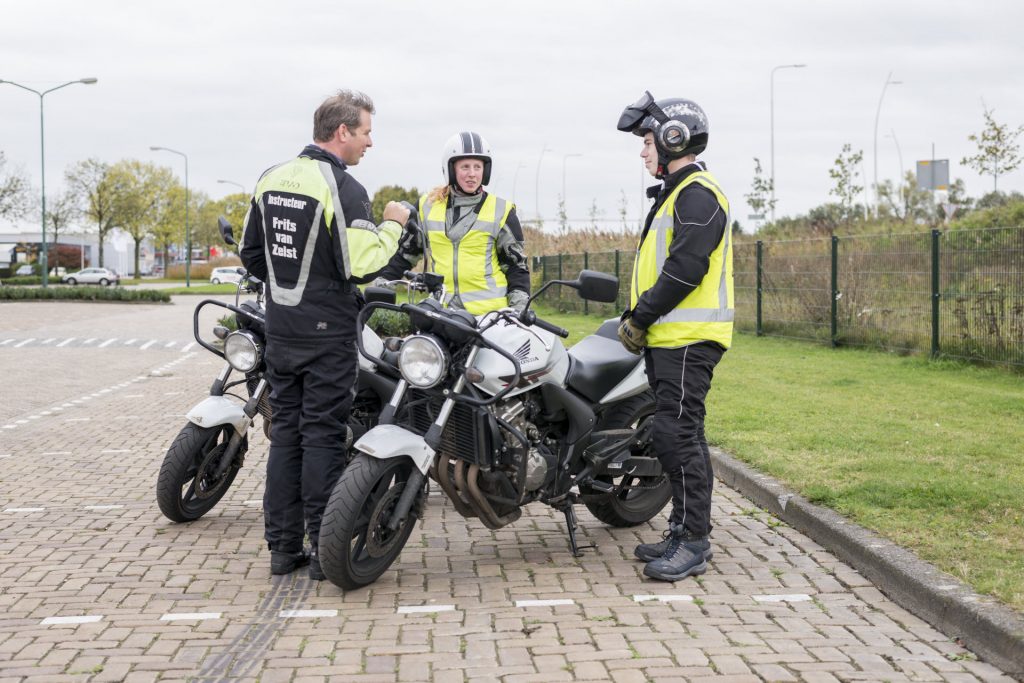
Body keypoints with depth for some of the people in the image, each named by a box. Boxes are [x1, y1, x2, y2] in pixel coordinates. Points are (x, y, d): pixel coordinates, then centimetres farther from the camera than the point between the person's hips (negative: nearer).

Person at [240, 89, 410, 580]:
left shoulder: (271, 178, 8)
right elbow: (360, 263, -21)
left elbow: (251, 253, 13)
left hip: (279, 329, 7)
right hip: (327, 332, -6)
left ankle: (282, 546, 13)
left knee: (285, 432, 10)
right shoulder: (343, 188, -15)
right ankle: (325, 549, 3)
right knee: (322, 435, -1)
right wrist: (392, 225, -6)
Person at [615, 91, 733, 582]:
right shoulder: (675, 193, 23)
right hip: (670, 338, 11)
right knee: (680, 436, 12)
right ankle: (686, 534, 19)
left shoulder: (697, 195, -12)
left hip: (688, 339, -11)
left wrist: (638, 318, -15)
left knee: (676, 435, -11)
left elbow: (685, 270, -20)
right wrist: (636, 318, 14)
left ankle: (693, 541, -7)